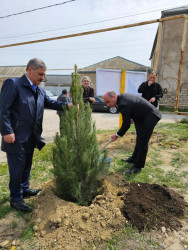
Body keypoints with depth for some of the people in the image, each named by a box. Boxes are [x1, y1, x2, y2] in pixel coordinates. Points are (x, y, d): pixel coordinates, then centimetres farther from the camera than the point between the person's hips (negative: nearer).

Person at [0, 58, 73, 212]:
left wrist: (67, 105, -3)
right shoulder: (13, 84, -12)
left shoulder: (40, 90, 11)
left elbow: (50, 102, 13)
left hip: (31, 137, 7)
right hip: (16, 137, -7)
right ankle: (16, 199, 24)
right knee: (17, 168, 6)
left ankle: (24, 189, 41)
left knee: (27, 166, 21)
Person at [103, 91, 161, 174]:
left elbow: (126, 124, -24)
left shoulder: (124, 104, -29)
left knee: (142, 141, -8)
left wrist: (117, 135, -12)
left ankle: (138, 166, 2)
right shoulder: (122, 97, 0)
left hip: (150, 117, -11)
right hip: (142, 116, 11)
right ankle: (134, 158, 33)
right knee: (139, 139, 18)